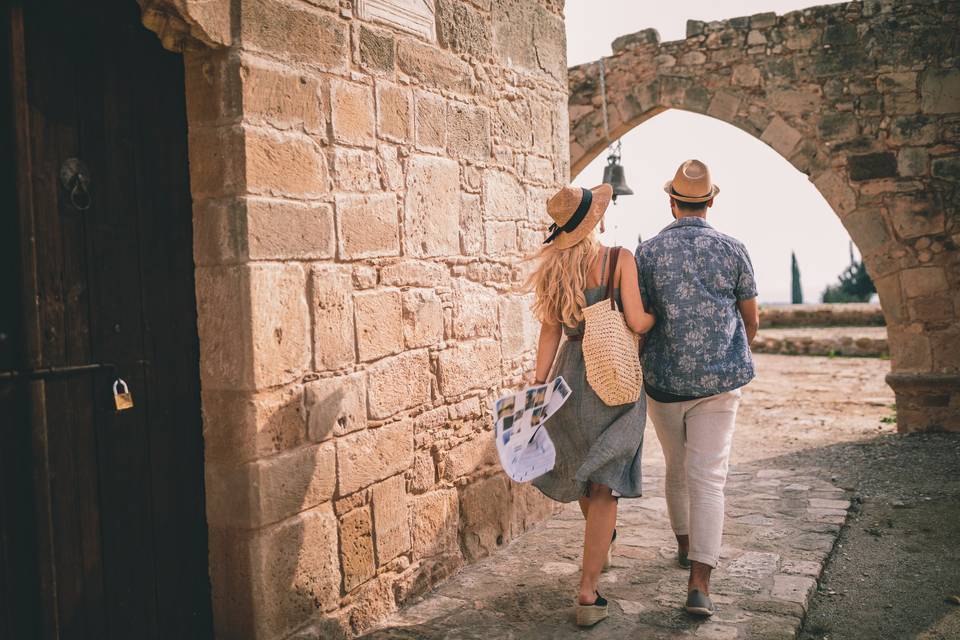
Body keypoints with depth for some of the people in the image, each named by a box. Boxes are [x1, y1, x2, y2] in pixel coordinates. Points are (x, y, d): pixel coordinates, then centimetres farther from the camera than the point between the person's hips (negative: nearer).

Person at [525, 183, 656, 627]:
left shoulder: (552, 269, 1)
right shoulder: (620, 259, -10)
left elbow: (550, 333, 0)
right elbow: (637, 323, -14)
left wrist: (537, 389, 2)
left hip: (571, 376, 4)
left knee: (579, 463, 27)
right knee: (603, 486, 1)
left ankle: (601, 542, 53)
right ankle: (587, 595, -2)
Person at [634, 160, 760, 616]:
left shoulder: (646, 253, -3)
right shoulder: (731, 249, -1)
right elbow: (752, 320, 7)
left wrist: (641, 370, 16)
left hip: (664, 379, 1)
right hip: (719, 380, -1)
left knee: (676, 469, 20)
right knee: (707, 478, -1)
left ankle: (685, 545, 39)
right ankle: (699, 583, -9)